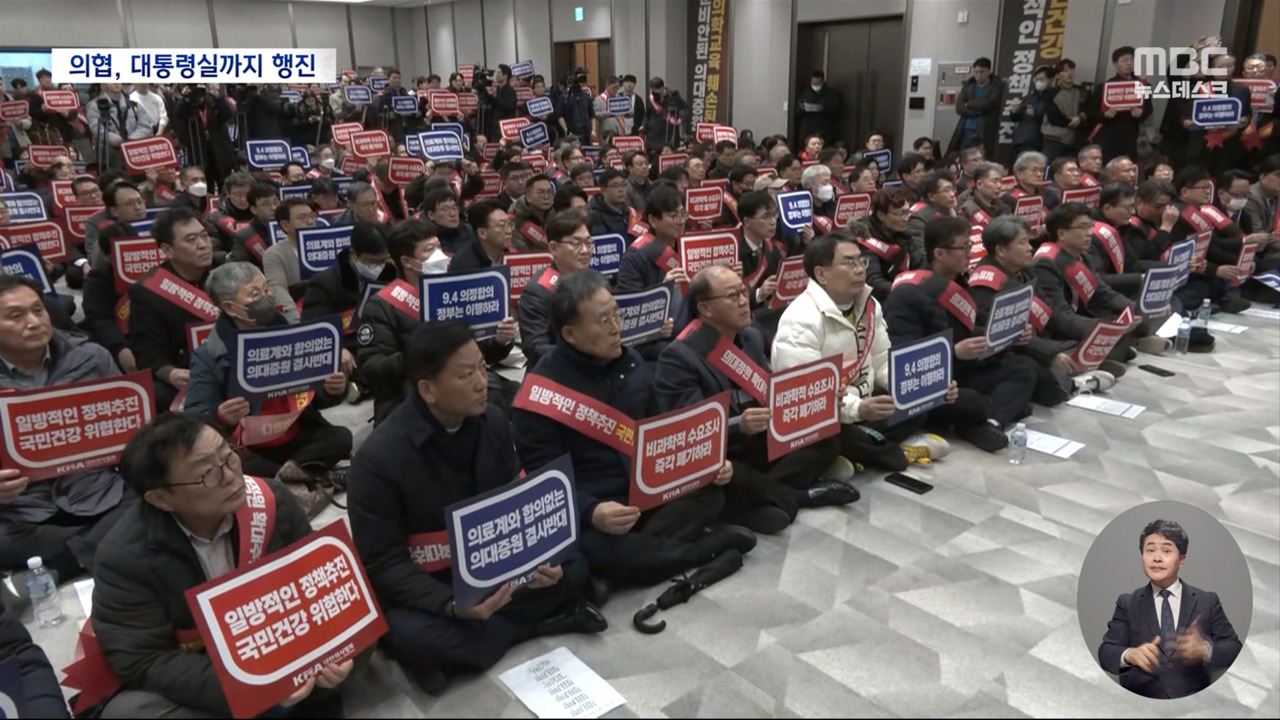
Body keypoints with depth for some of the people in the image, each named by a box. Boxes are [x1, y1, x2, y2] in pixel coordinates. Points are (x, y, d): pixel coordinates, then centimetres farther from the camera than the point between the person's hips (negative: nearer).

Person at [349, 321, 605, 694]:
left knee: (572, 569, -11)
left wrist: (538, 556, -19)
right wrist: (452, 606, -35)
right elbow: (383, 564, -20)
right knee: (410, 636, -35)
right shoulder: (379, 457, -24)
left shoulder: (493, 421, -8)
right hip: (418, 584, -4)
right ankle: (540, 621, -14)